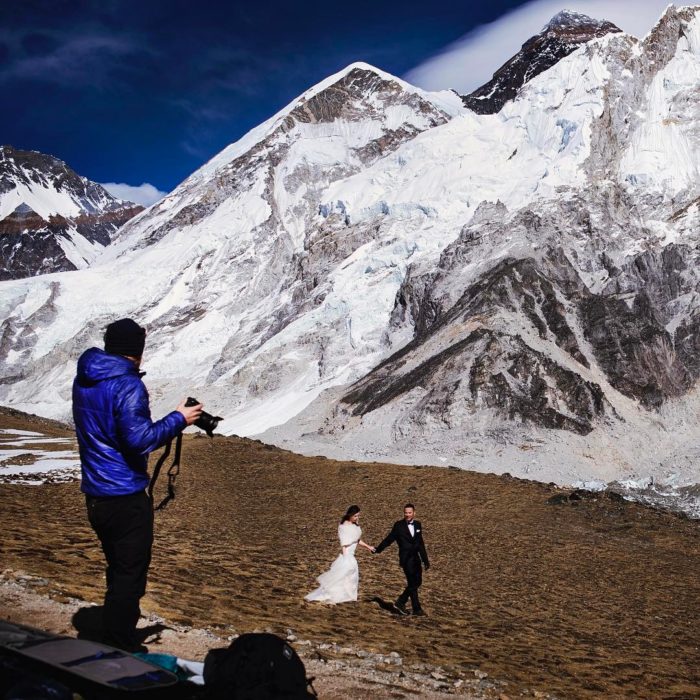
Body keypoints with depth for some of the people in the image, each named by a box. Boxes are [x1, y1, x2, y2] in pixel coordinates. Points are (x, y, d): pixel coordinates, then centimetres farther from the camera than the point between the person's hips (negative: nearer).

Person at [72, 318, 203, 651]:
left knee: (118, 572, 22)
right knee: (130, 576, 3)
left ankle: (113, 642, 33)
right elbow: (139, 440, -23)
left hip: (95, 495, 8)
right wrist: (178, 419, -12)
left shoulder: (83, 380, 7)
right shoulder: (127, 386, -18)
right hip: (126, 497, -8)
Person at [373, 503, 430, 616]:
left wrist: (425, 560, 12)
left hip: (416, 558, 6)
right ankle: (417, 608, 5)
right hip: (406, 559, -6)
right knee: (412, 583, -5)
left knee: (418, 582, 10)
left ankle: (401, 602, 23)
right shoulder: (399, 525, -7)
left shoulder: (417, 525, 8)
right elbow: (389, 539, 1)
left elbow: (421, 544, 12)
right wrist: (377, 549, 3)